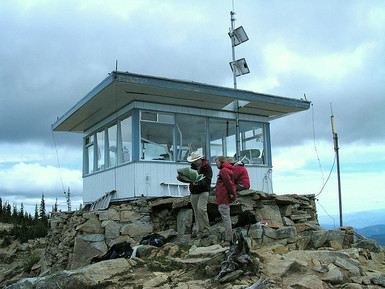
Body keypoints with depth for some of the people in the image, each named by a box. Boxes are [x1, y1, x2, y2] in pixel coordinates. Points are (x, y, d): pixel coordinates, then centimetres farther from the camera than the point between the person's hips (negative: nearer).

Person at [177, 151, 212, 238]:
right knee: (196, 212, 7)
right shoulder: (193, 167, 15)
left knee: (201, 208, -20)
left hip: (203, 191, -6)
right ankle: (199, 231, 15)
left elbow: (207, 180, -17)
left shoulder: (207, 167, -6)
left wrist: (199, 183, -35)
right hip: (194, 193, 6)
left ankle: (207, 230, -12)